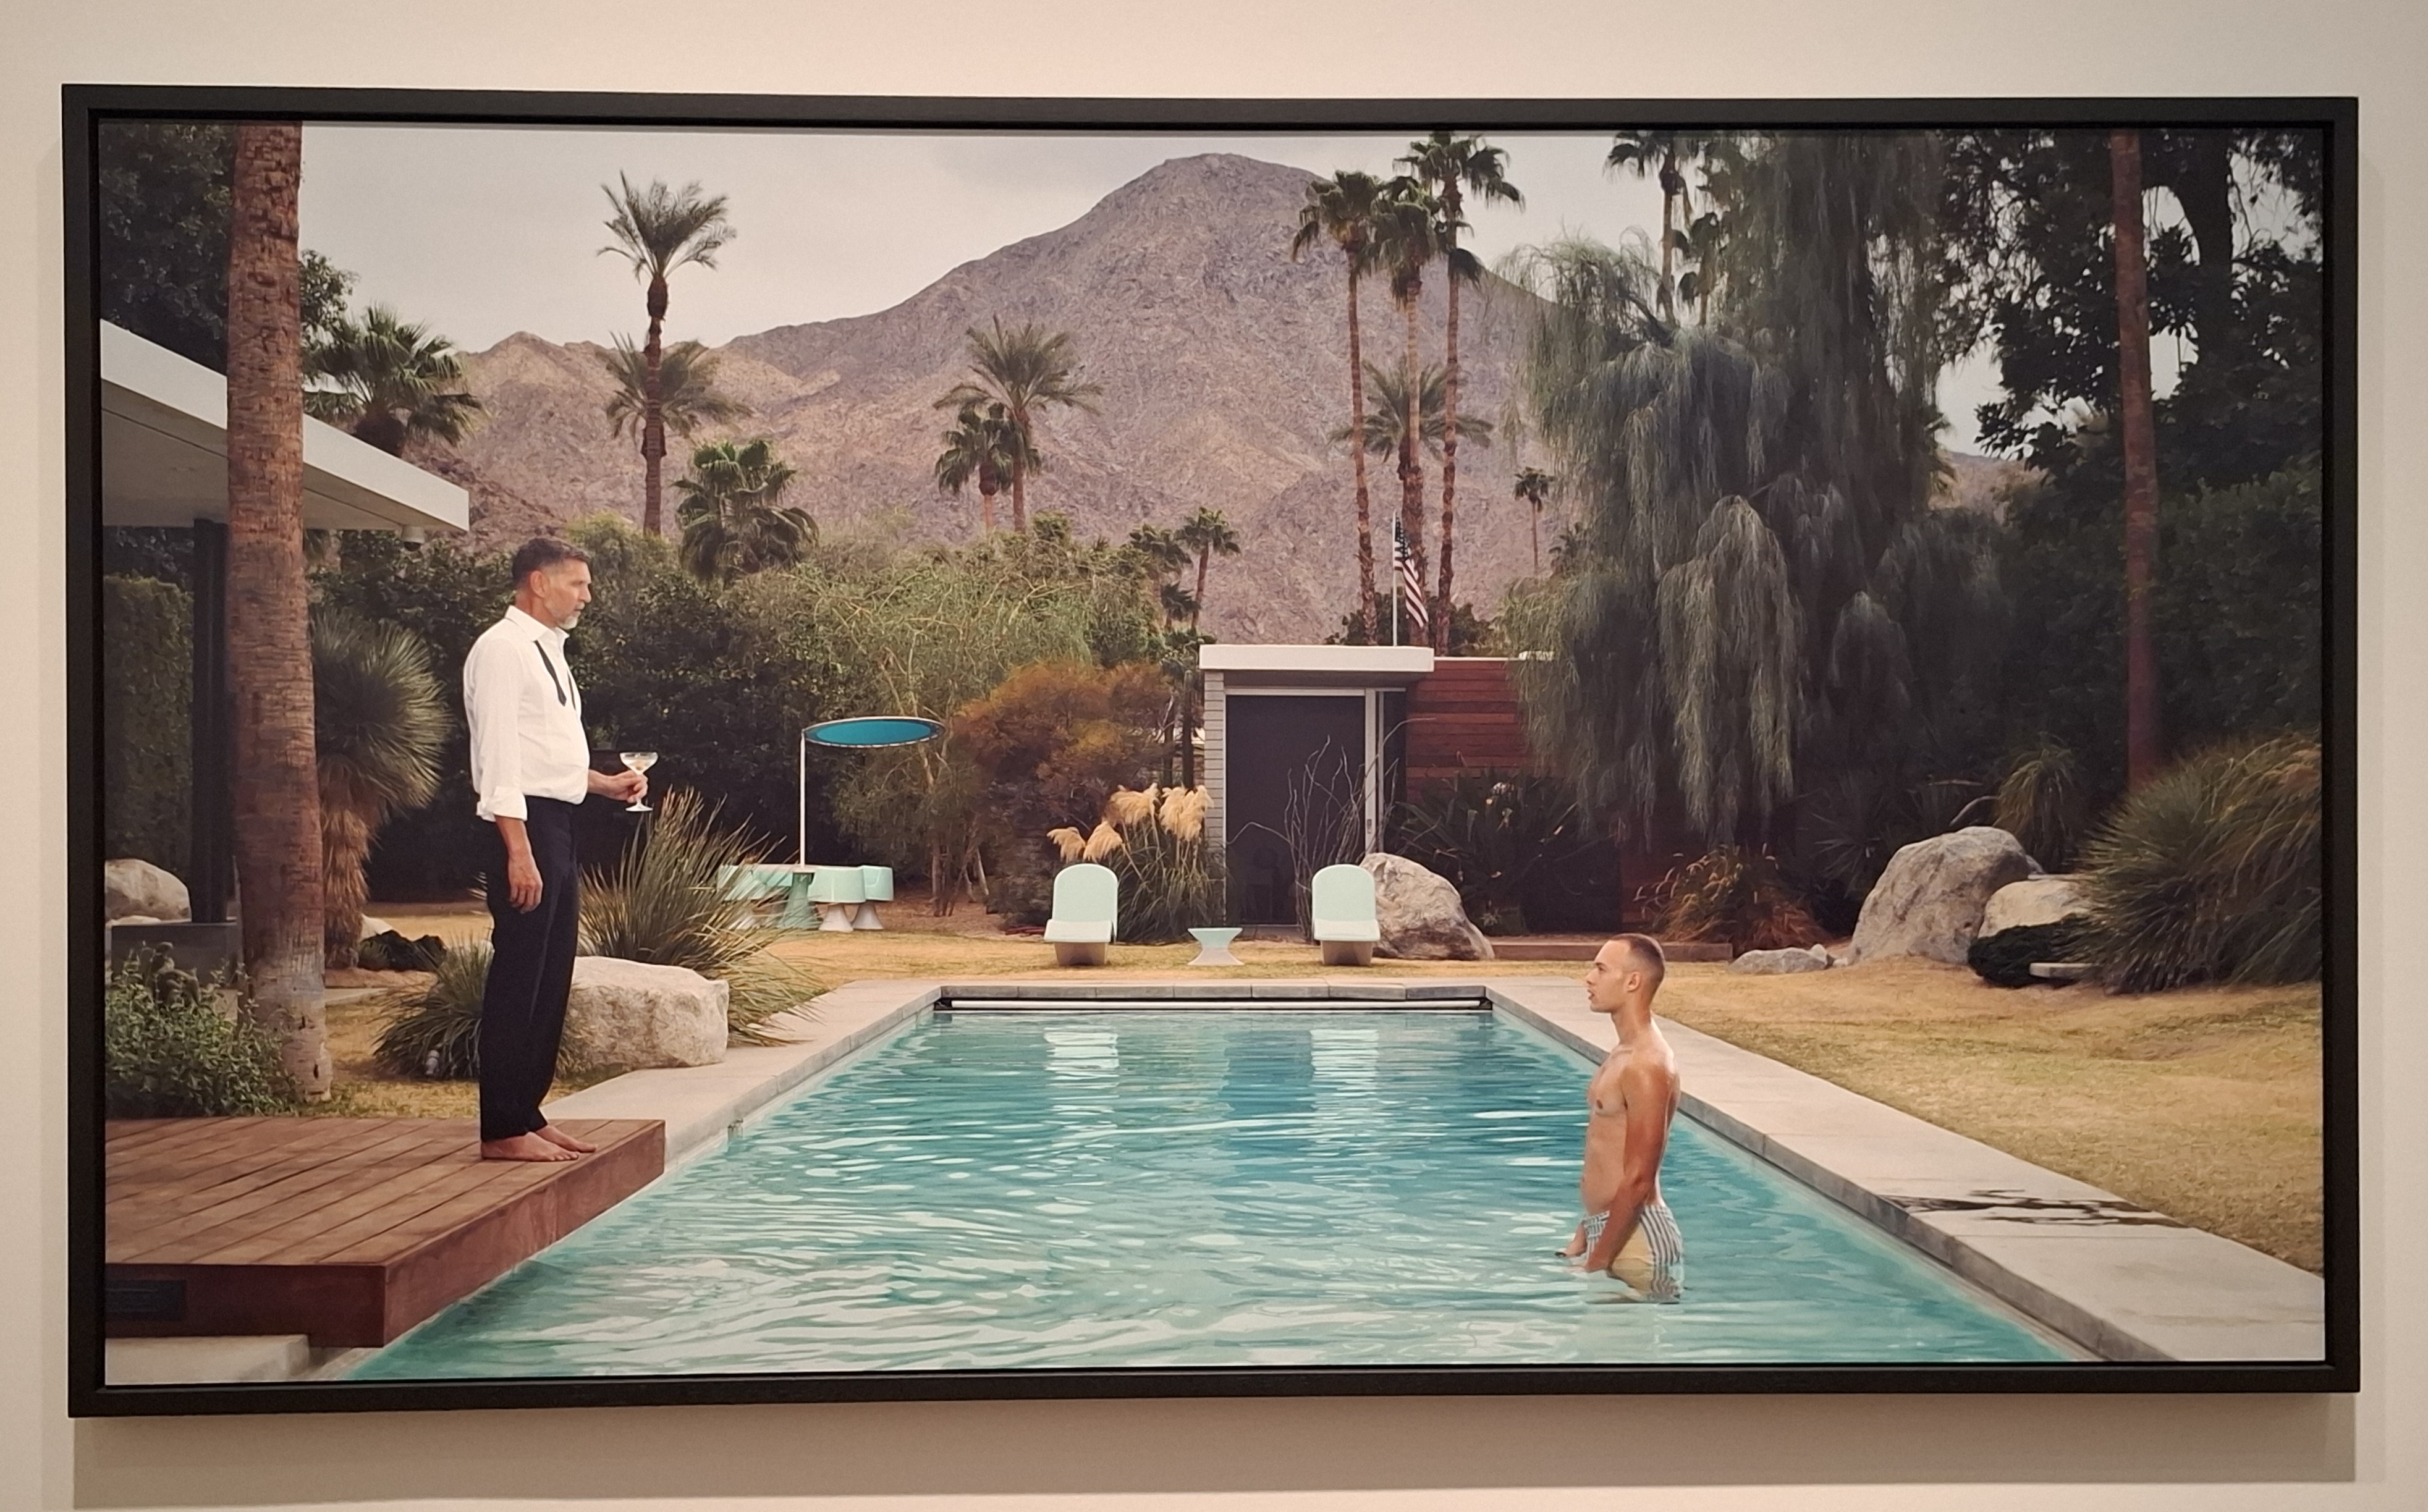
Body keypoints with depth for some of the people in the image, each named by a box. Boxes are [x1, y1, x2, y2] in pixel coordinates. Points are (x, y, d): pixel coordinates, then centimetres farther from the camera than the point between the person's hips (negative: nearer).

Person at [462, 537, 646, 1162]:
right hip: (524, 826, -10)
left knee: (551, 980, 12)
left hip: (558, 828, 10)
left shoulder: (548, 652, 20)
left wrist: (605, 783, 15)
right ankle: (503, 1129, -3)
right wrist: (518, 851, -23)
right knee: (516, 981, -7)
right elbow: (498, 756, -18)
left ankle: (528, 1115, 19)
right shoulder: (503, 648, -10)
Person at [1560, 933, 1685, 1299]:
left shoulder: (1646, 1065, -18)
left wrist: (1595, 1266, -18)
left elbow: (1638, 1181, -21)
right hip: (1606, 1229, 10)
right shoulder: (1621, 1057, 13)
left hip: (1636, 1238, -10)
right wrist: (1581, 1241, 20)